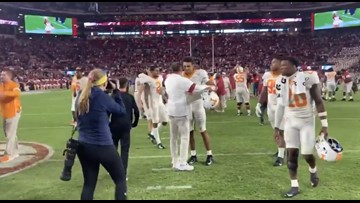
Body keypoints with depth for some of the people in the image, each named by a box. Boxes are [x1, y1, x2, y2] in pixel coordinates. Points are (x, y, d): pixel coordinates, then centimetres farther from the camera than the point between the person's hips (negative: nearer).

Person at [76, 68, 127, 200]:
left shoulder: (81, 97, 3)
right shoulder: (103, 97, -14)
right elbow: (122, 112, -2)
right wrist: (116, 92, 6)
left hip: (84, 146, 6)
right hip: (103, 146, -6)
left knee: (89, 183, 15)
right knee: (120, 179, 12)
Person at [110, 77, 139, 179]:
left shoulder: (114, 96, -1)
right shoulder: (130, 97, 2)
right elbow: (136, 111, 1)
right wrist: (134, 123, 15)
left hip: (115, 125, 0)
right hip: (126, 126, 0)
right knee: (125, 149, 3)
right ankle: (123, 173, -1)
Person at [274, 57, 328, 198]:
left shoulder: (307, 78, -14)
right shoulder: (281, 82, 1)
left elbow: (319, 102, -10)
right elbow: (280, 105, 8)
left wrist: (324, 125, -10)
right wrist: (276, 126, 10)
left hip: (307, 121, -4)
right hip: (290, 122, 4)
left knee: (307, 154, -1)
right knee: (291, 153, 1)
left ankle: (313, 171, 34)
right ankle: (294, 186, 11)